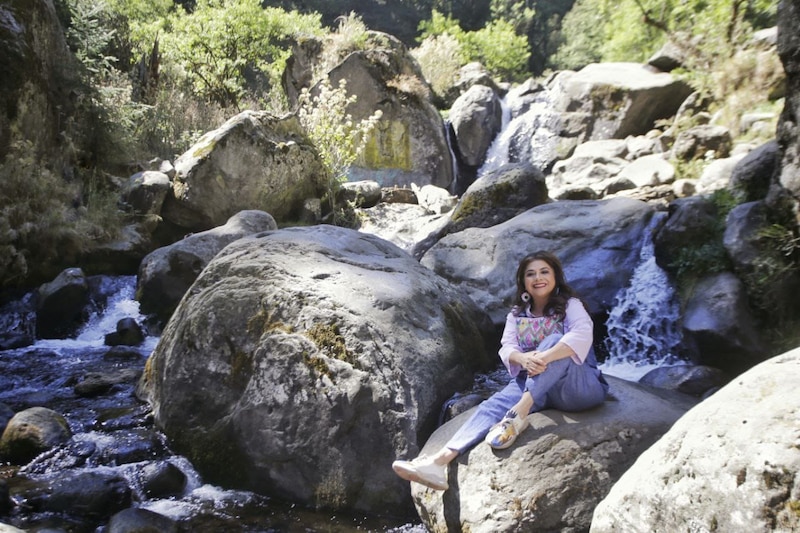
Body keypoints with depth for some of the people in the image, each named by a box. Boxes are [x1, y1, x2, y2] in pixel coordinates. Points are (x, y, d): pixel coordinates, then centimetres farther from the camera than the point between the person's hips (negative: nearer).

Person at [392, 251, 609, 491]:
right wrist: (523, 358, -32)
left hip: (577, 387, -4)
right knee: (495, 404, -24)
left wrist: (545, 357, -42)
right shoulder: (517, 314, 12)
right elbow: (507, 348, -6)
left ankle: (518, 415, -43)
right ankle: (441, 461, -42)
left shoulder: (569, 305, -2)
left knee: (554, 341, -32)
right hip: (533, 384, 4)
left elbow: (582, 334, -24)